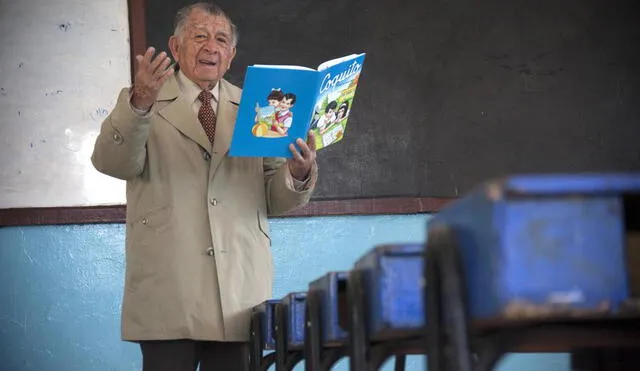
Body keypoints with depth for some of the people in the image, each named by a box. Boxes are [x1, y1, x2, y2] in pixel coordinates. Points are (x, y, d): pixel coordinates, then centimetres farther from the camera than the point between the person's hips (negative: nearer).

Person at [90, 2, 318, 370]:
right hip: (168, 292, -2)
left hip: (241, 290, 3)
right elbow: (112, 163, -12)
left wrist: (299, 172, -12)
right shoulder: (142, 102, 7)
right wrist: (140, 103, -30)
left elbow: (275, 198, 11)